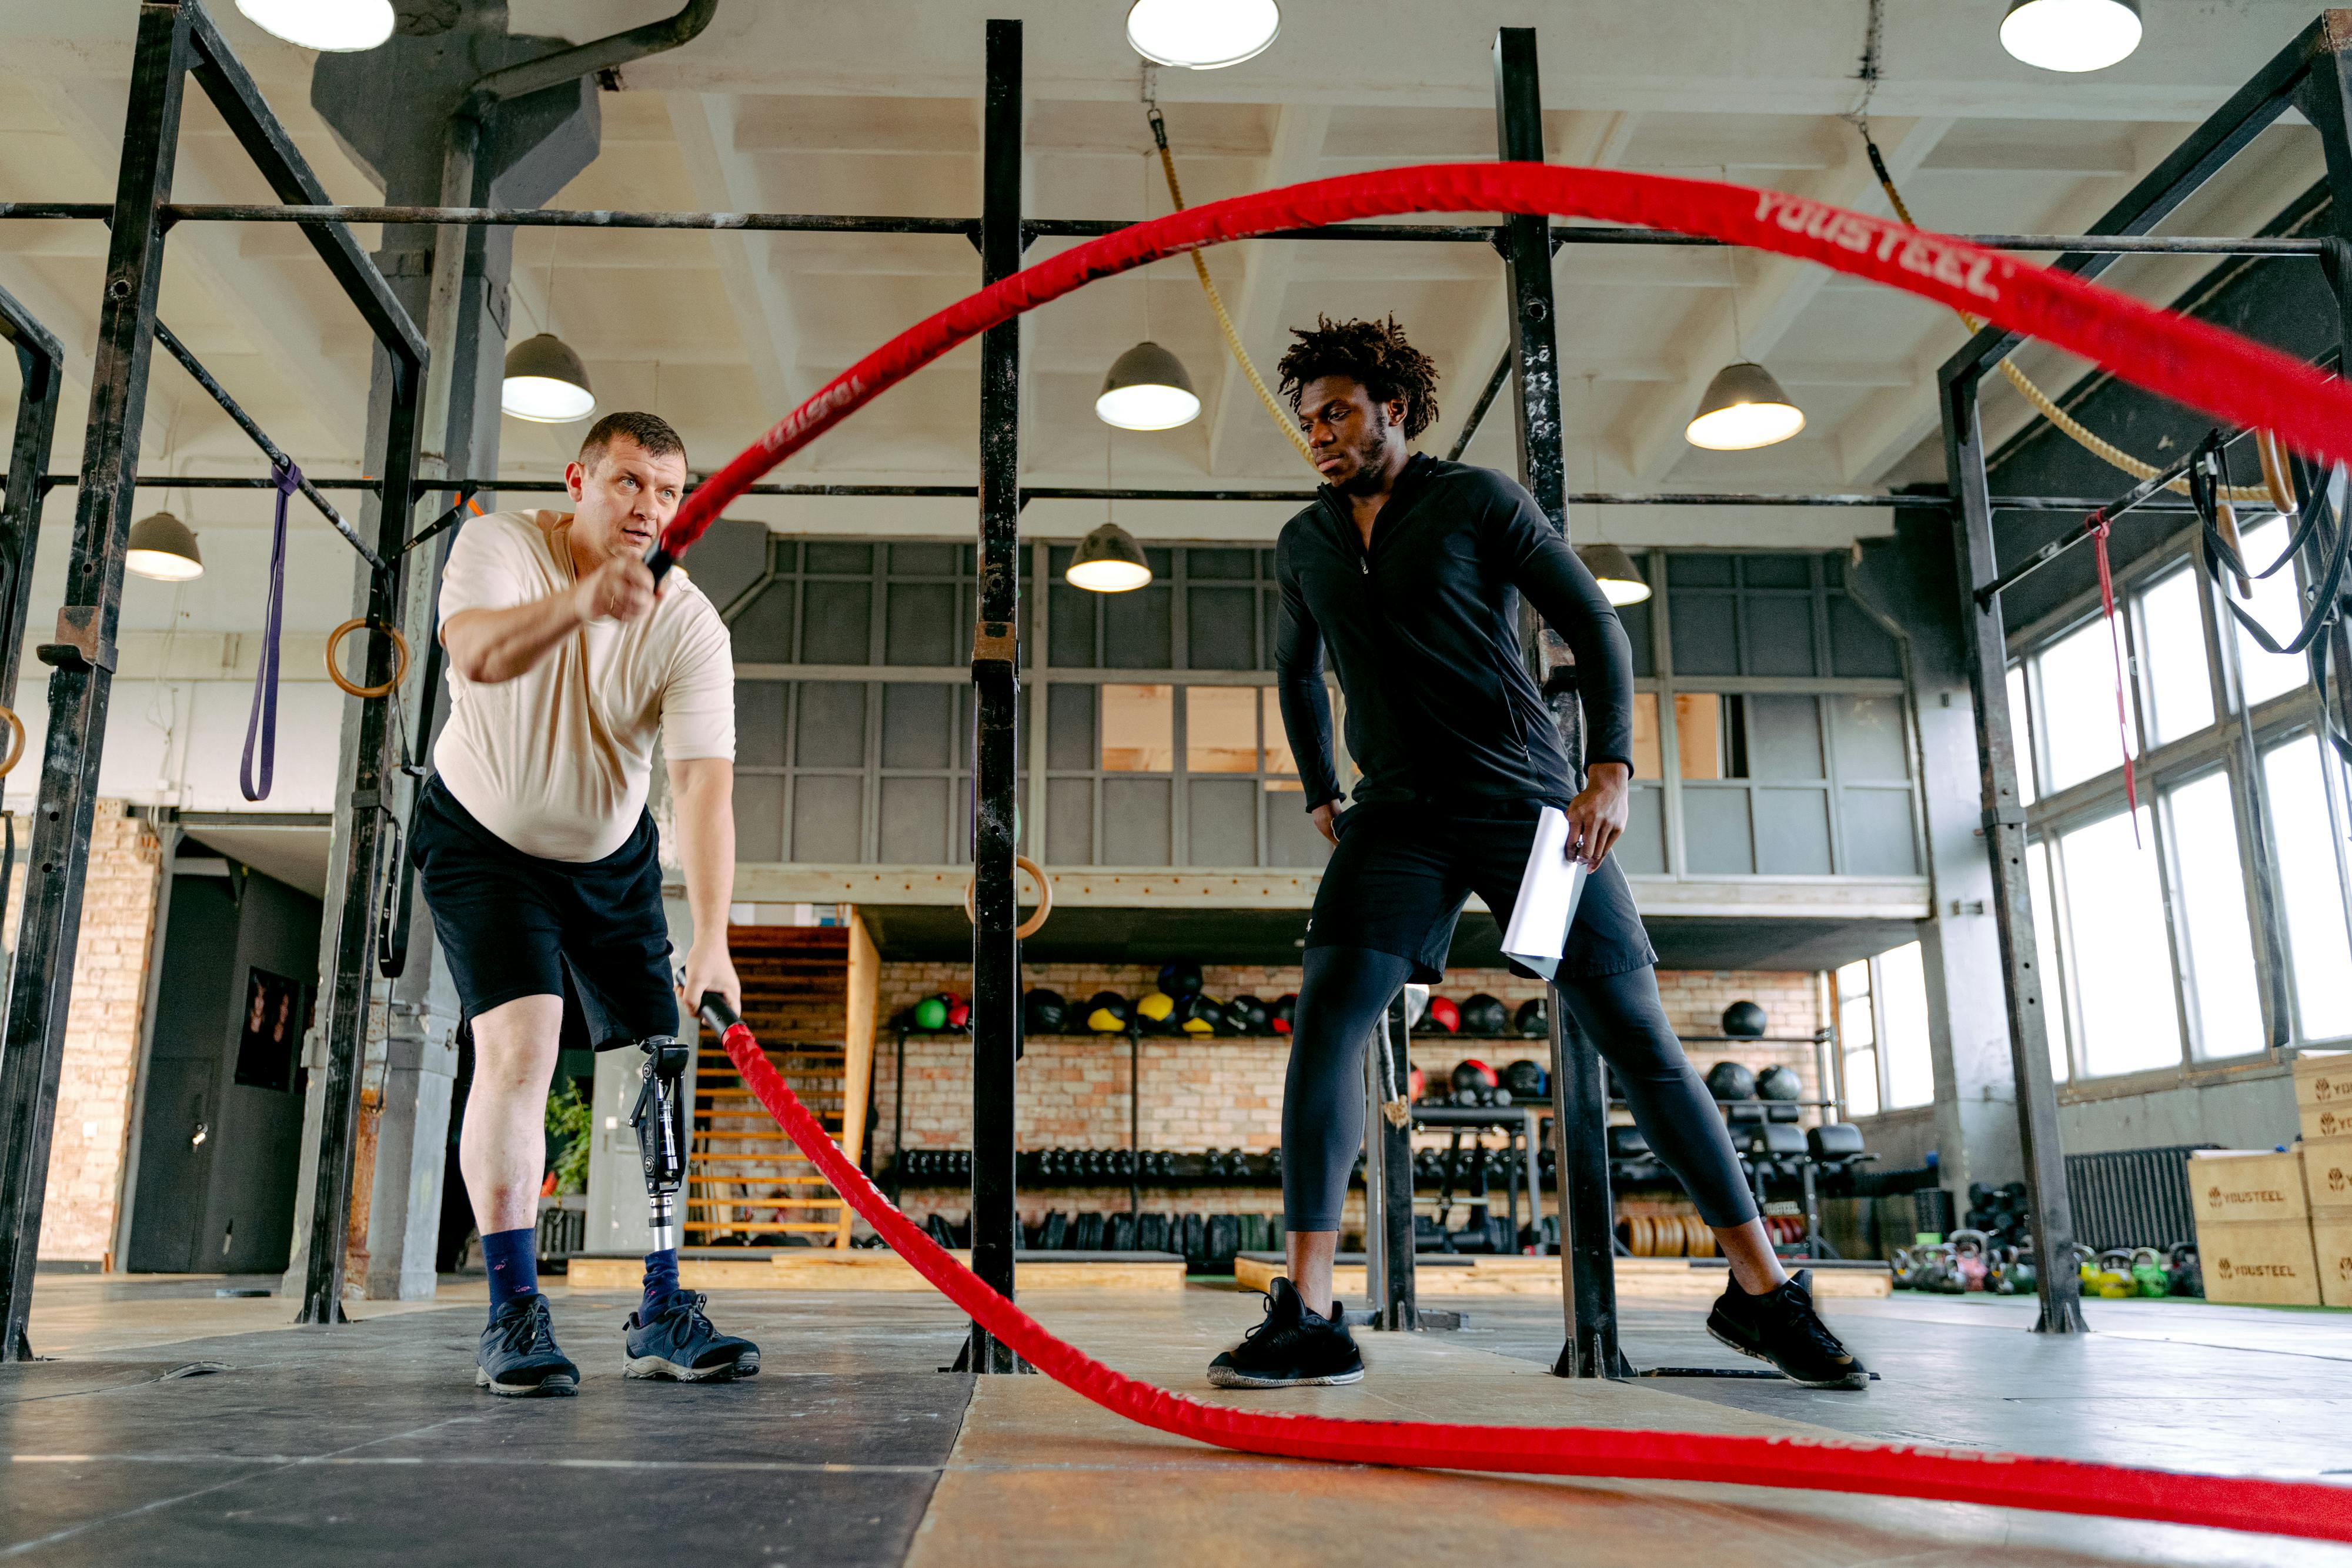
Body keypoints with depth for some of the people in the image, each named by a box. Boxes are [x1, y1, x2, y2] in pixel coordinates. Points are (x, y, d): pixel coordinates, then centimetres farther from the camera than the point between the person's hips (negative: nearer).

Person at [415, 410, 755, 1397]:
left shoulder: (690, 625, -17)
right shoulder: (499, 546, -20)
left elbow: (703, 786, -27)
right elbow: (476, 655, -43)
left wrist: (710, 940, -38)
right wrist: (581, 599, -62)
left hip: (615, 854, 3)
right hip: (484, 841, -2)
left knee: (657, 1068, -1)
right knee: (517, 1050, -17)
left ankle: (661, 1313, 11)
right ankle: (513, 1317, -8)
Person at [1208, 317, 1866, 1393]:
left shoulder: (1478, 501, 1)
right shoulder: (1303, 546, 13)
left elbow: (1594, 625, -1)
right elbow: (1296, 672, 29)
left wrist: (1611, 768, -14)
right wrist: (1319, 791, 20)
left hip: (1526, 802, -3)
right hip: (1397, 819, 3)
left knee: (1638, 1034, -4)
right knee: (1323, 1023, -15)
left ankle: (1759, 1291, 10)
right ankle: (1307, 1318, -11)